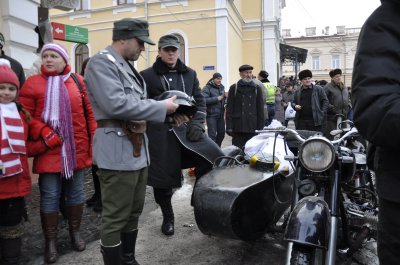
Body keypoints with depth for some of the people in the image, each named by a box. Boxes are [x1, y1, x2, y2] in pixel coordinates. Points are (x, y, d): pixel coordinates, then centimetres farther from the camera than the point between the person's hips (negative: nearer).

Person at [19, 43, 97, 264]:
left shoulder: (77, 81, 5)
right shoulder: (33, 83, 2)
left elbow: (90, 113, 5)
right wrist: (44, 134, -14)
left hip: (77, 148, 2)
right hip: (49, 150, -1)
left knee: (76, 191, 13)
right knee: (50, 195, 4)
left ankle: (75, 232, 30)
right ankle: (50, 241, 20)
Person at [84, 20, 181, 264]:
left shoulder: (129, 67, 19)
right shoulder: (101, 63, -11)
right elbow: (117, 104, -25)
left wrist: (168, 114, 6)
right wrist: (162, 107, -17)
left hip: (138, 148, 10)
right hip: (117, 150, -10)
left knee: (134, 212, 19)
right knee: (115, 218, 2)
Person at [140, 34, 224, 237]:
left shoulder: (189, 74, 15)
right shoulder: (147, 75, 4)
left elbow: (200, 101, 14)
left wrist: (197, 124, 0)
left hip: (187, 130, 3)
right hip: (160, 134, -2)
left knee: (217, 159, -16)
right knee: (163, 178, 5)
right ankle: (168, 218, 30)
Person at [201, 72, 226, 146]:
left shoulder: (222, 87, 11)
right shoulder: (207, 88, -8)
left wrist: (225, 96, -4)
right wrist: (217, 98, -21)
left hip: (220, 114, 6)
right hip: (211, 115, -6)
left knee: (222, 132, 11)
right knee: (212, 134, -5)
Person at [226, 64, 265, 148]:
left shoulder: (257, 88, 12)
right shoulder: (234, 88, 7)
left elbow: (260, 109, 11)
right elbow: (229, 108, 3)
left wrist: (260, 127, 4)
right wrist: (229, 127, -5)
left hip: (252, 127, 2)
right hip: (238, 127, -1)